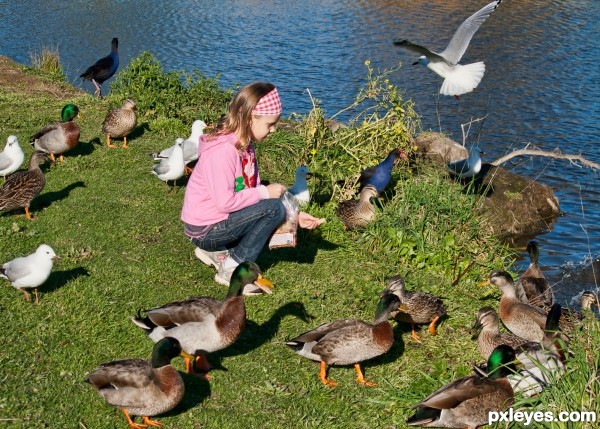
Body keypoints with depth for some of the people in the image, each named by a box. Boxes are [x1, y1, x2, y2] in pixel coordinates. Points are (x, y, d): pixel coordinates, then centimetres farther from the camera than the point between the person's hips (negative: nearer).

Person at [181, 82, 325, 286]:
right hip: (206, 229, -9)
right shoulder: (223, 150, -25)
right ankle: (233, 270, -9)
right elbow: (225, 202, -28)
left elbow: (253, 191, 4)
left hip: (221, 221, 9)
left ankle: (218, 252, 11)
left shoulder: (244, 144, 4)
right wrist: (265, 193, -19)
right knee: (274, 209, -18)